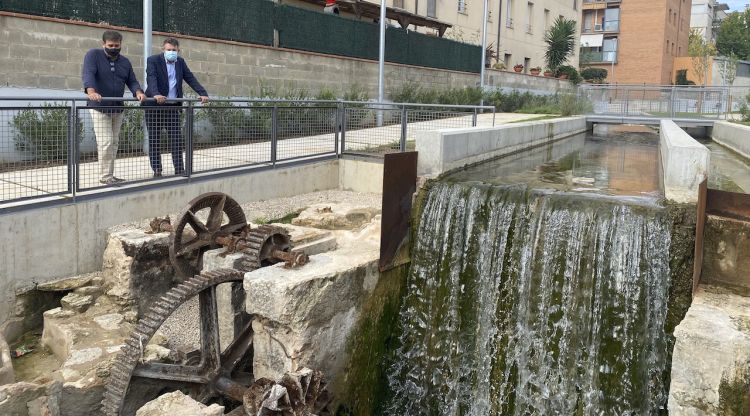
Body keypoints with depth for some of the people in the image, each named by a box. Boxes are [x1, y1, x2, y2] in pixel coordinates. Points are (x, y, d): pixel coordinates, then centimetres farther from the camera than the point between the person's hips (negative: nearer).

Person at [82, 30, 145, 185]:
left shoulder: (125, 62, 12)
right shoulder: (93, 55, -6)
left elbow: (132, 81, 10)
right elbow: (88, 74, -21)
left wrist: (138, 92, -13)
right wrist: (91, 91, -40)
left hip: (117, 108, 6)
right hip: (99, 107, -6)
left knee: (114, 143, 9)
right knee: (106, 142, -11)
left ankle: (109, 175, 17)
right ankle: (105, 176, -2)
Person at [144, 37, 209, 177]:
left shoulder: (180, 62, 10)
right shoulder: (153, 60, -6)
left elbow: (190, 79, 4)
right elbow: (151, 78, -21)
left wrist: (203, 93, -11)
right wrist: (156, 94, -40)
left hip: (173, 106, 4)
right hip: (154, 106, -3)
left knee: (177, 138, -1)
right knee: (154, 139, 1)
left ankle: (179, 169, 5)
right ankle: (157, 170, 9)